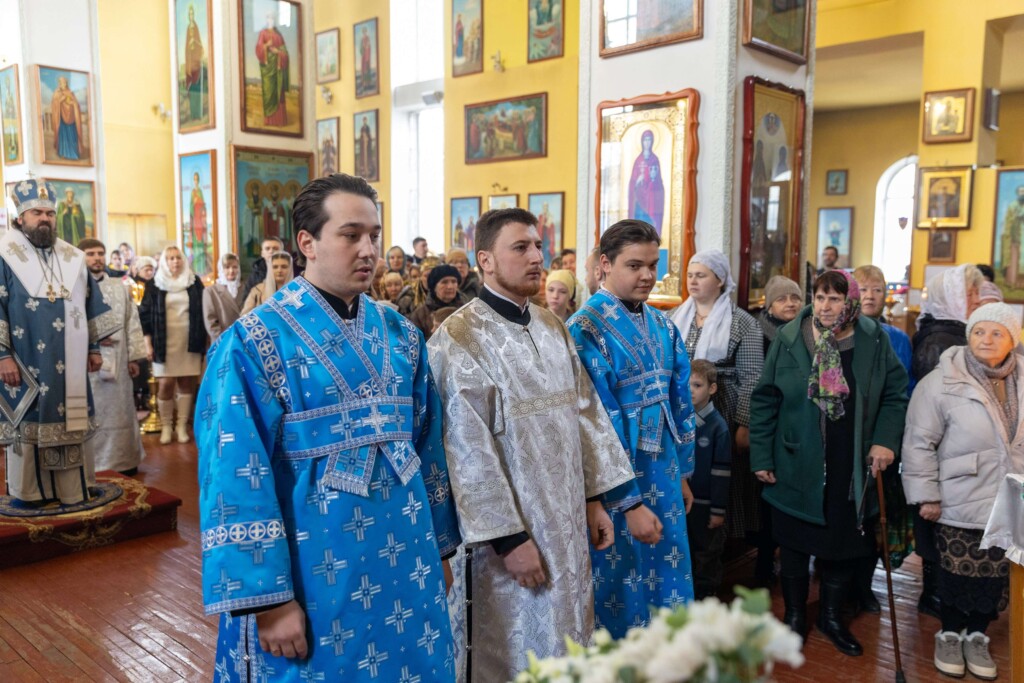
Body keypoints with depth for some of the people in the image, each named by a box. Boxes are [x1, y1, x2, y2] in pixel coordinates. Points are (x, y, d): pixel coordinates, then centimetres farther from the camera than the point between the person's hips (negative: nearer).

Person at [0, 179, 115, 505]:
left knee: (68, 421, 9)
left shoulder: (72, 258, 11)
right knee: (28, 424, 2)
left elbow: (90, 304, 14)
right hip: (26, 362, -4)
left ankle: (72, 488, 18)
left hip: (67, 362, 4)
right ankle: (30, 490, 14)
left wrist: (94, 348, 10)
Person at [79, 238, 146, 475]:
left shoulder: (120, 286, 11)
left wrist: (134, 356, 4)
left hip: (117, 360, 3)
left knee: (120, 410, 9)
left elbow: (132, 323, 9)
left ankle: (123, 460, 19)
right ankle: (92, 463, 9)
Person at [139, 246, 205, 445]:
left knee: (187, 383, 1)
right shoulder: (155, 284, 3)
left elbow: (203, 311, 9)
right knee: (165, 384, -4)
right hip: (164, 343, -1)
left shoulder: (194, 282, 6)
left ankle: (182, 425, 10)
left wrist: (204, 340, 5)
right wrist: (148, 344, -3)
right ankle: (166, 426, 11)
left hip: (189, 342, 1)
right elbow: (145, 315, 3)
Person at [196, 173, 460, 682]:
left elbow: (426, 443, 10)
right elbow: (238, 476, -14)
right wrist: (268, 597, -15)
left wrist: (439, 544, 12)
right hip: (311, 575, -5)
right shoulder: (253, 344, -12)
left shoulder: (400, 335, 4)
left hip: (402, 562, 5)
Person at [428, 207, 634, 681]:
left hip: (567, 519, 7)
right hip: (509, 527, -6)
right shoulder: (459, 338, -16)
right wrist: (508, 537, -18)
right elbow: (470, 448, -19)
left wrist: (594, 496, 8)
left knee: (565, 644, 19)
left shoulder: (553, 328, 8)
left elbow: (584, 411, 11)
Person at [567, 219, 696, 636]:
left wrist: (682, 473, 15)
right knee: (620, 593, 9)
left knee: (668, 586, 17)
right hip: (616, 484, -6)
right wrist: (630, 502, -19)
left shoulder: (663, 327, 6)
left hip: (664, 479, 7)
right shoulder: (586, 329, -16)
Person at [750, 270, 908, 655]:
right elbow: (764, 400, -3)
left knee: (842, 546, 13)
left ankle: (832, 617, 35)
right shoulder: (789, 338, -7)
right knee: (794, 545, 12)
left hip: (851, 470, 1)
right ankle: (795, 615, 32)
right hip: (796, 468, -1)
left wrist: (885, 440, -8)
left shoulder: (873, 340, -3)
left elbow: (895, 394, 5)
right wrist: (761, 457, -5)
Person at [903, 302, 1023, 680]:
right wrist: (926, 495, -11)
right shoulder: (943, 383, -12)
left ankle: (977, 636, 33)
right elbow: (919, 442, -10)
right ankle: (949, 635, 30)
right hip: (960, 504, -4)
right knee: (957, 574, 6)